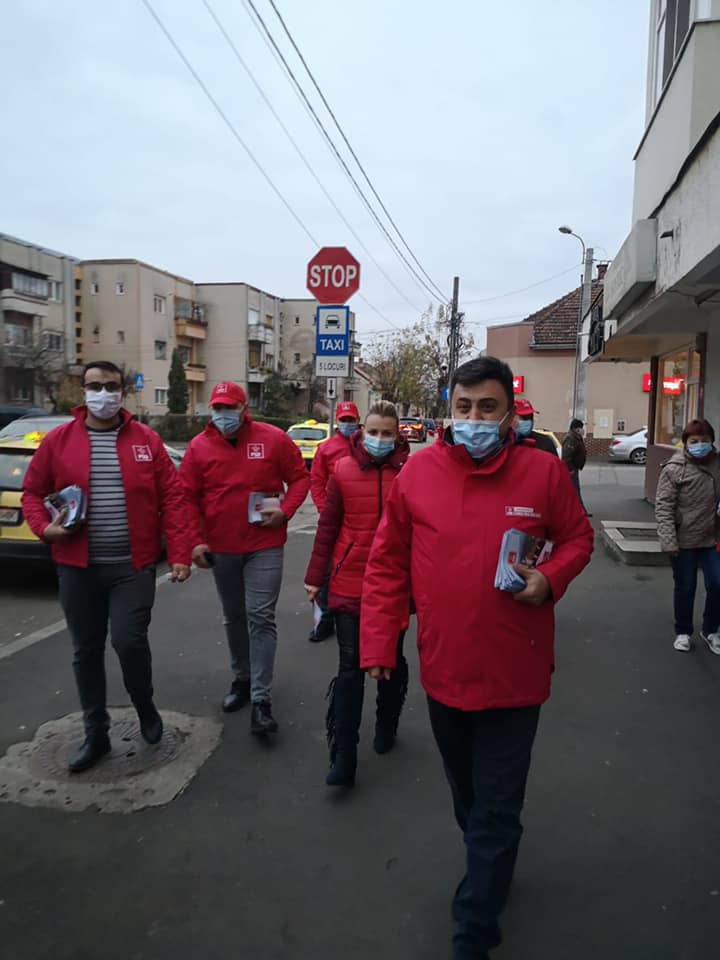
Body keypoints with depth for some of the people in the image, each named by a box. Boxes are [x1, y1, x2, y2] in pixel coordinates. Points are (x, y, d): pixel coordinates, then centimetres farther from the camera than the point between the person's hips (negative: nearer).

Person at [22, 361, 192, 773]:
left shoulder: (146, 439, -1)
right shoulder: (58, 440, 2)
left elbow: (173, 498, -3)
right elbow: (33, 492, 10)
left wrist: (179, 553, -9)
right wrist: (44, 527, -10)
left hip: (133, 566, -2)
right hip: (78, 567, 2)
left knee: (130, 641, -10)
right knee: (87, 651, 11)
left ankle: (146, 706, 22)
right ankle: (96, 734, 28)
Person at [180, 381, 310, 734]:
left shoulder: (273, 439, -5)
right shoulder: (199, 446, 0)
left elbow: (300, 477, 3)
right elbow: (188, 498, 2)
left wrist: (285, 509, -13)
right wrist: (196, 540, -5)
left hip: (264, 546, -3)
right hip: (221, 549, 3)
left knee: (261, 618, -5)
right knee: (234, 618, 16)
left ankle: (261, 699, 0)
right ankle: (241, 678, 35)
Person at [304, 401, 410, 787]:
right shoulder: (343, 470, -2)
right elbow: (328, 526, 3)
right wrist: (315, 577, 4)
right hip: (350, 584, 0)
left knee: (391, 662, 17)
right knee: (350, 668, 3)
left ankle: (386, 727, 40)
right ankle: (343, 757, 10)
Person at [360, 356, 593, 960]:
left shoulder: (544, 471, -9)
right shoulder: (418, 471, -6)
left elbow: (577, 537, 5)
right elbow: (386, 563, 0)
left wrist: (551, 579, -15)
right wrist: (378, 642, -3)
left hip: (514, 675, -2)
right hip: (443, 669, 3)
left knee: (495, 813, 8)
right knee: (467, 796, 26)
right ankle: (491, 873, 55)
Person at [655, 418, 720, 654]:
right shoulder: (674, 469, -11)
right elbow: (663, 507, -13)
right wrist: (668, 541, -19)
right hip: (683, 541, -3)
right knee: (685, 588, 10)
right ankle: (683, 632, 30)